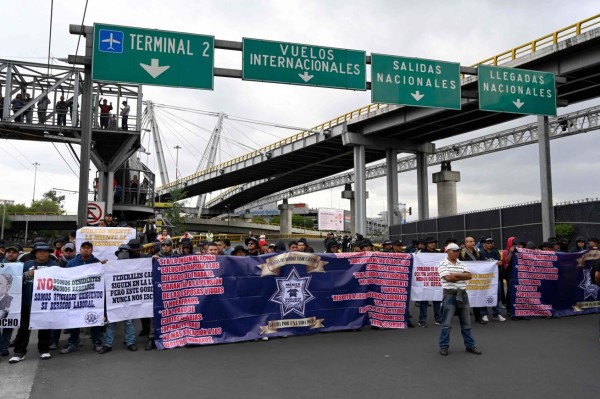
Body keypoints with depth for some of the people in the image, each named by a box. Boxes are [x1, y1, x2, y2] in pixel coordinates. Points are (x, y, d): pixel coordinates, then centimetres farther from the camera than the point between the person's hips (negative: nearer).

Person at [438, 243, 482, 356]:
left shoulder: (462, 264, 12)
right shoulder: (443, 264, -5)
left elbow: (469, 275, -2)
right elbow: (448, 278, -18)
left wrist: (456, 275, -13)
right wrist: (462, 276, -5)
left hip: (463, 294, 5)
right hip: (450, 294, -5)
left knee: (466, 322, 12)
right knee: (447, 323, -2)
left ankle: (470, 345, 21)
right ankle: (443, 346, 7)